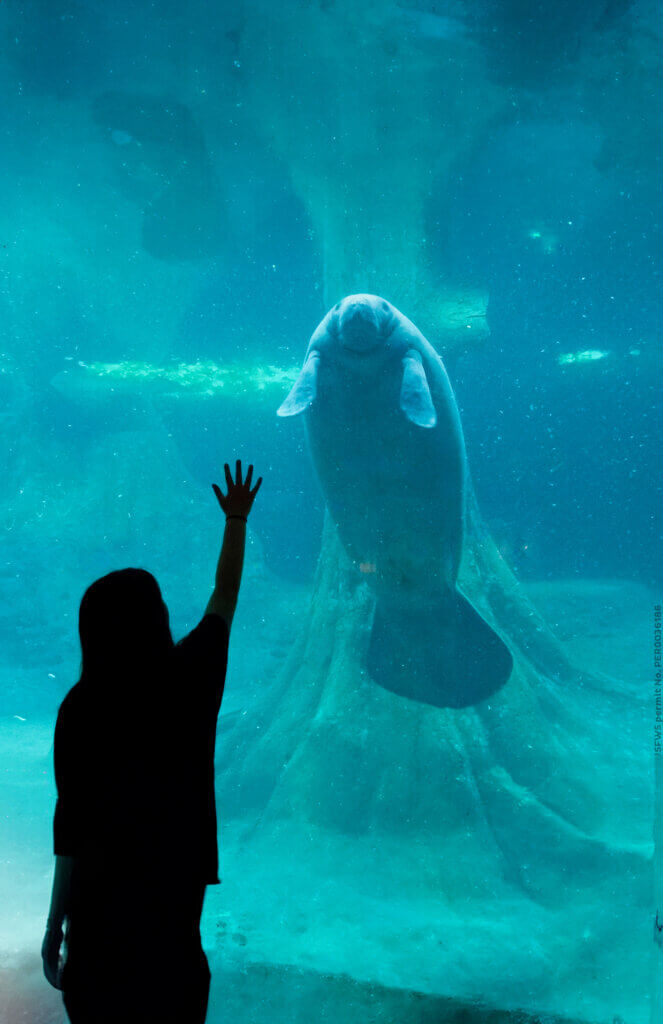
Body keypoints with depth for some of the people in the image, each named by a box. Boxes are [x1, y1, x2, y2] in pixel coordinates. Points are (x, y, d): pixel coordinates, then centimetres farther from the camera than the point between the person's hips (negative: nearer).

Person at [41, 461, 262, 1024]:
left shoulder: (82, 708, -17)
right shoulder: (193, 676, -9)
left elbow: (73, 823, -15)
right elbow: (225, 595, 7)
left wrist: (55, 925, -5)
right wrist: (236, 520, 21)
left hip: (103, 895, -2)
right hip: (177, 878, 3)